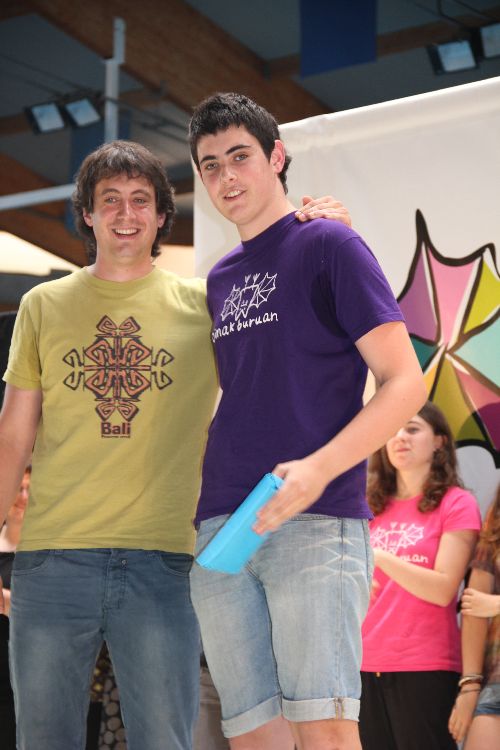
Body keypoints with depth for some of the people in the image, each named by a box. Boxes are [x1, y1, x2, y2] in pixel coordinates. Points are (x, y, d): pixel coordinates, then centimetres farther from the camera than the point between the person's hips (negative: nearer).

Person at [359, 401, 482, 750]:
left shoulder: (456, 503, 0)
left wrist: (377, 555, -19)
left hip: (426, 668, -4)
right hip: (366, 666, 5)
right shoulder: (372, 507, 15)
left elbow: (443, 589, -11)